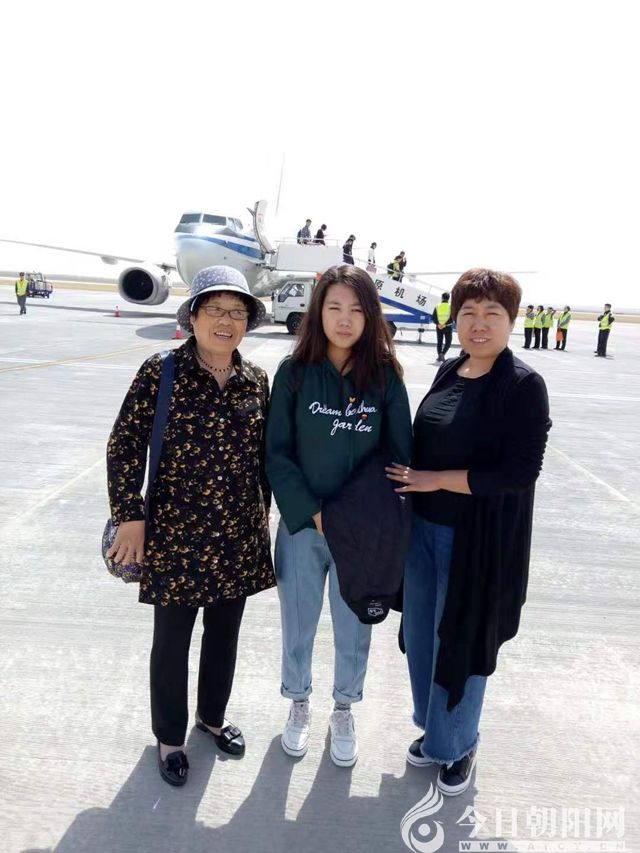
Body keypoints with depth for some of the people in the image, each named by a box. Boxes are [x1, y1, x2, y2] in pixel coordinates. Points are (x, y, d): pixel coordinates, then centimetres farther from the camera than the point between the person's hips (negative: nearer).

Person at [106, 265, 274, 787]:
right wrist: (130, 516, -12)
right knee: (172, 641, 13)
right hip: (176, 533, -3)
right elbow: (125, 445, -9)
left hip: (239, 537, 4)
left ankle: (212, 716, 46)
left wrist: (264, 510, 12)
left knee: (225, 634, 20)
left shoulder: (256, 380, 1)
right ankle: (169, 736, 38)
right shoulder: (161, 372, -11)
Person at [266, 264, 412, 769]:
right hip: (302, 525, 0)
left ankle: (344, 710, 42)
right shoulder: (295, 373, -7)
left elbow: (399, 454, -1)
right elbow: (277, 452, -6)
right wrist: (313, 513, -14)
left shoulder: (385, 376, -5)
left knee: (354, 625, 16)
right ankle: (299, 703, 43)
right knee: (298, 623, 16)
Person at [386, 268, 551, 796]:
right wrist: (410, 483, 4)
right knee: (421, 634, 16)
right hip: (423, 529, 6)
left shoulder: (524, 386, -14)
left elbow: (520, 472, -20)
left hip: (479, 539, -6)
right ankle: (434, 729, 40)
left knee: (461, 642, 9)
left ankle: (458, 746, 34)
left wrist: (437, 480, -17)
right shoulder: (449, 372, 5)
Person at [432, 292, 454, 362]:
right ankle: (442, 354, -14)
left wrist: (438, 324, -10)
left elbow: (434, 317, -3)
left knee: (439, 342, 15)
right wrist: (446, 324, -15)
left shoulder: (437, 306, 3)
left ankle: (439, 355, 12)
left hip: (439, 327, 2)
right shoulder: (451, 306, -4)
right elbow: (452, 318, -14)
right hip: (448, 327, -2)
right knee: (448, 342, 6)